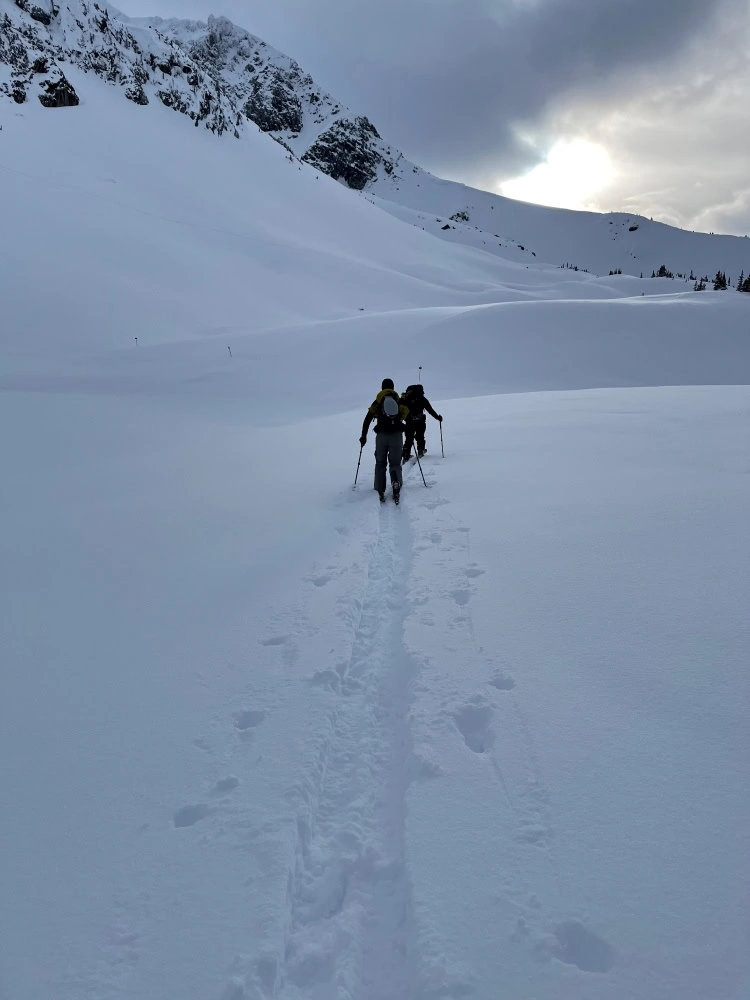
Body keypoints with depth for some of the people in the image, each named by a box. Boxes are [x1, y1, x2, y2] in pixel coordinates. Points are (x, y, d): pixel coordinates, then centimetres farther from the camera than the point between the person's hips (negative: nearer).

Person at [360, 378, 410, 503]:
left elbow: (367, 420, 7)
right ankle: (396, 483, -23)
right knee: (395, 463, 7)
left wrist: (364, 436, 15)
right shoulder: (400, 402, 10)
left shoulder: (377, 403, 9)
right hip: (397, 435, 0)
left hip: (381, 436, 0)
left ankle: (380, 492, 1)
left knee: (380, 463, 11)